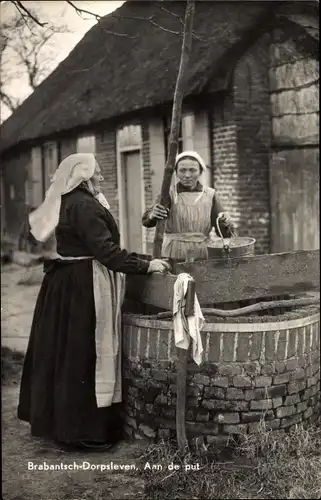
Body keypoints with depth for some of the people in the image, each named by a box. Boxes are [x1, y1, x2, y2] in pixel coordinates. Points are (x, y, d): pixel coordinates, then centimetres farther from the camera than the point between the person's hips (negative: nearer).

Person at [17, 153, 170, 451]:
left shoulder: (66, 203, 13)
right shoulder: (84, 206, -18)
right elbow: (104, 250, -24)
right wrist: (145, 266, -20)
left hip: (65, 283, 10)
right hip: (85, 288, -10)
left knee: (64, 351, 16)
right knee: (86, 355, -3)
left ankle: (55, 417, 28)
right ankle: (86, 429, 6)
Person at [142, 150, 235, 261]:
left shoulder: (209, 195, 7)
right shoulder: (169, 194, 1)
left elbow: (225, 234, 5)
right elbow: (147, 221, -14)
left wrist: (225, 223, -16)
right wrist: (152, 215, -35)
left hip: (203, 256, 2)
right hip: (173, 256, -2)